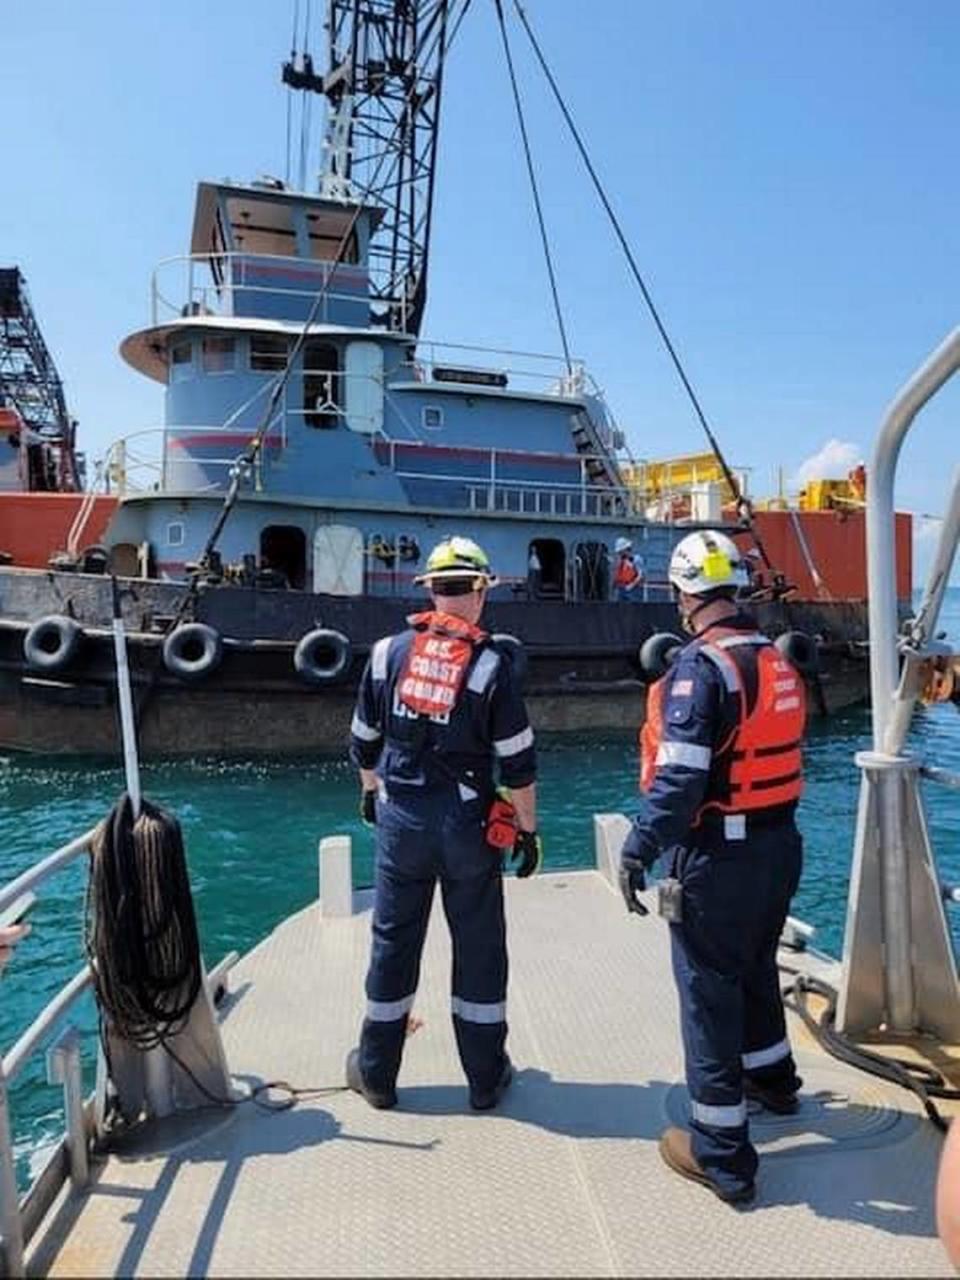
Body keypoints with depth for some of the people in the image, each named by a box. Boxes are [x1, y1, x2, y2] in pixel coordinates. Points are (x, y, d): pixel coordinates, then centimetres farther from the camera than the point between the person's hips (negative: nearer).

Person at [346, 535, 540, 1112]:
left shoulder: (389, 652, -2)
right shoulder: (490, 664, -11)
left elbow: (365, 741, 8)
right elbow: (518, 762, -10)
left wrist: (370, 790, 25)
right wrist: (528, 829, 2)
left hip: (401, 817, 3)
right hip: (466, 822, -2)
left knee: (393, 941, 15)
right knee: (479, 948, 12)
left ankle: (376, 1074, 30)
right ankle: (486, 1078, 26)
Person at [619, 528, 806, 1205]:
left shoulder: (698, 666, -20)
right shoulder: (777, 661, 4)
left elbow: (680, 778, -24)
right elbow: (776, 749, 10)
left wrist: (639, 850, -17)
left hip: (716, 856, -8)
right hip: (779, 844, 8)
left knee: (709, 990, 6)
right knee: (756, 967, 27)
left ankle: (722, 1153, 18)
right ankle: (771, 1078, 50)